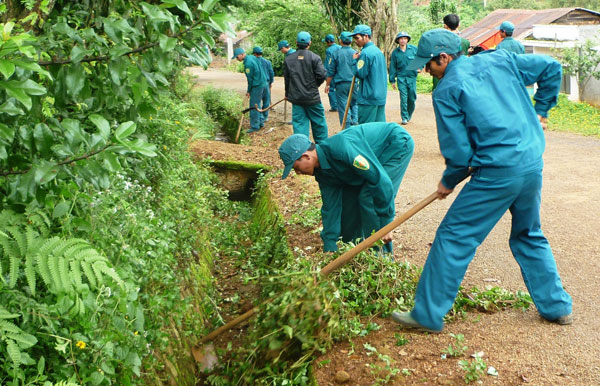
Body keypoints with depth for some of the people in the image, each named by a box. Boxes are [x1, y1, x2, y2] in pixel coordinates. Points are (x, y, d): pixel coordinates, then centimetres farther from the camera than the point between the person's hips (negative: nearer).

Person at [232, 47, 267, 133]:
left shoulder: (248, 63, -20)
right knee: (256, 105, 18)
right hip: (263, 83, 10)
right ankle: (260, 122, 25)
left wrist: (249, 91, -4)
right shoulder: (252, 57, 10)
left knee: (254, 106, -5)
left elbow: (250, 78, -15)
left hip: (257, 86, -10)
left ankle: (255, 126, -1)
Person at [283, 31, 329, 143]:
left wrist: (287, 94, 23)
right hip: (312, 97, -3)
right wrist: (315, 85, 7)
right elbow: (322, 75, -14)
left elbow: (286, 78, 10)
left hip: (296, 97, 3)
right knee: (318, 122, 11)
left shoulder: (288, 59, 3)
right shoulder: (314, 57, -8)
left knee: (299, 123, 6)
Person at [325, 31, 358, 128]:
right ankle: (355, 122, 4)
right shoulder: (355, 53, 3)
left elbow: (331, 71, 2)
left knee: (343, 107, 1)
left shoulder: (336, 54, -1)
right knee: (354, 104, 16)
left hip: (341, 84, -2)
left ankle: (347, 128, -1)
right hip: (353, 83, 2)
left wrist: (328, 85, 11)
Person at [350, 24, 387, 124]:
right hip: (381, 97, 9)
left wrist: (355, 60, -3)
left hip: (368, 98, -9)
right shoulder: (378, 51, 15)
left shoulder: (365, 53, -14)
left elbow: (360, 74, -14)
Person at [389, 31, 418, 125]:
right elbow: (392, 67, 7)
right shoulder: (395, 52, 3)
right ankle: (404, 118, 1)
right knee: (404, 98, -6)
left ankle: (409, 115, 26)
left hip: (412, 76, 1)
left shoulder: (414, 49, 2)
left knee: (412, 98, 5)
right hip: (401, 78, -1)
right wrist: (392, 80, 6)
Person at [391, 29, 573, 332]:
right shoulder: (500, 60, 12)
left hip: (497, 174, -7)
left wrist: (448, 182, 9)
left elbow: (458, 152, -9)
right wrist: (539, 110, 25)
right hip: (534, 165, 7)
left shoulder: (446, 90, -5)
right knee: (529, 236, 25)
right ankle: (557, 306, 32)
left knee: (453, 238, 1)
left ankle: (427, 314, 6)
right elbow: (551, 68, 16)